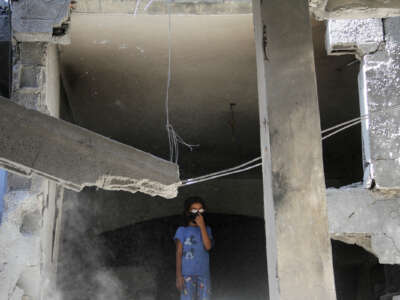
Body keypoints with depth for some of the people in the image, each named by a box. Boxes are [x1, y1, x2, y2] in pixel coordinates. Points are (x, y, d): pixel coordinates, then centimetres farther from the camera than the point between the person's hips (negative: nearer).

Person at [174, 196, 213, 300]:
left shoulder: (206, 229, 11)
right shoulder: (182, 230, 2)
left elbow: (208, 246, -7)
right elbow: (179, 253, -1)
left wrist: (202, 226, -10)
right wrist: (179, 275, -8)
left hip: (204, 274, 3)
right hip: (187, 274, -3)